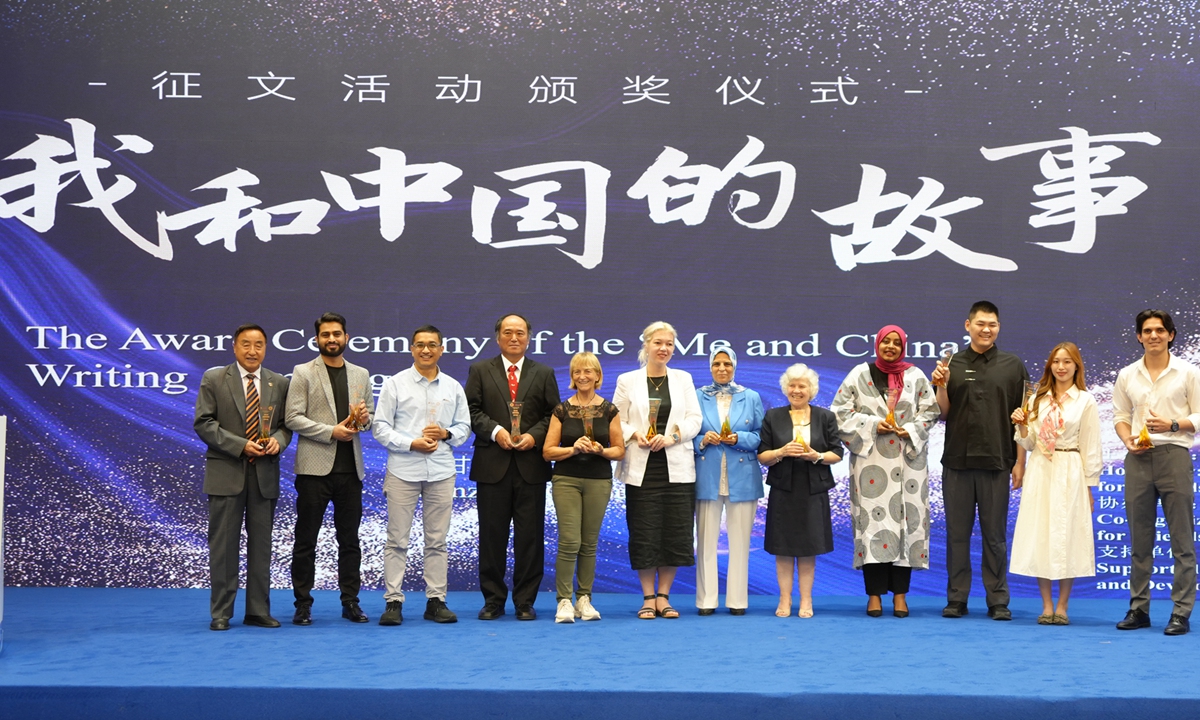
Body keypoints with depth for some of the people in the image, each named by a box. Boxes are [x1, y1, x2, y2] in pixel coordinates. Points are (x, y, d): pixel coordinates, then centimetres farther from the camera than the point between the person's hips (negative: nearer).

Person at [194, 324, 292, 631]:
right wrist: (241, 445, -15)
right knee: (223, 544, -1)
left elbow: (286, 424, 12)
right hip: (226, 472, -3)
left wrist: (278, 440, -11)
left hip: (265, 474, 3)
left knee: (261, 543, 6)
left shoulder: (279, 383, 10)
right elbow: (204, 423, -5)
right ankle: (221, 613, 6)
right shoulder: (213, 379, 1)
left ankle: (258, 611, 13)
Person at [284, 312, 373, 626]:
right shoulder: (303, 373, 0)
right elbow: (293, 419, -7)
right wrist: (331, 431, -15)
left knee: (349, 539, 8)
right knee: (306, 540, 1)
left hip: (350, 468, 4)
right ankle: (303, 605, 8)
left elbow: (368, 417, 18)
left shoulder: (361, 374, 13)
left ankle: (350, 602, 14)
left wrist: (364, 418, -6)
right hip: (315, 467, -4)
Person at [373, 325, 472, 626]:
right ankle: (393, 602, 2)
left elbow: (464, 427, 13)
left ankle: (436, 601, 11)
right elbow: (381, 427, -2)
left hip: (441, 472, 3)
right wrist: (411, 444, -14)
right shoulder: (395, 384, 2)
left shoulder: (453, 387, 11)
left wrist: (446, 433, -8)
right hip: (403, 471, -3)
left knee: (437, 540, 5)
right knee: (397, 539, -2)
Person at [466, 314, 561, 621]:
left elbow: (553, 415, 7)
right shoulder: (480, 371, 9)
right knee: (492, 535, 3)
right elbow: (471, 410, 2)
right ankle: (493, 600, 11)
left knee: (530, 536, 1)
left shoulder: (544, 374, 12)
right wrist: (495, 431, -13)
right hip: (492, 465, 0)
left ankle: (525, 602, 9)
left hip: (531, 465, 1)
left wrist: (534, 435, -10)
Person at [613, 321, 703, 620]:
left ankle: (663, 597, 11)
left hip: (676, 468, 2)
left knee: (675, 532, 0)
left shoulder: (683, 379, 10)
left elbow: (694, 419, 4)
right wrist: (635, 435, -15)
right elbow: (617, 421, 3)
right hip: (642, 468, -1)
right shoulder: (628, 380, 6)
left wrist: (672, 436, -13)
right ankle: (648, 598, 9)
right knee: (644, 533, -1)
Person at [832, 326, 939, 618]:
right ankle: (875, 594, -1)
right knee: (872, 519, -6)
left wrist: (911, 429, -8)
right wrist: (871, 424, -9)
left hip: (908, 460, 1)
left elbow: (931, 410, 10)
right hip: (870, 459, -1)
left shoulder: (916, 377, 10)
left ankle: (900, 593, 3)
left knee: (906, 518, -2)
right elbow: (840, 411, 4)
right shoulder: (860, 375, 6)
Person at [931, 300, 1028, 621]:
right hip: (957, 461, 1)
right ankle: (956, 598, 12)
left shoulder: (1012, 365, 4)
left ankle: (998, 600, 10)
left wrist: (1020, 460, -3)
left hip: (996, 462, -1)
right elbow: (943, 414, 6)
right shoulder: (952, 364, 6)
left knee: (995, 535, 4)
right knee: (957, 532, 5)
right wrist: (942, 386, -11)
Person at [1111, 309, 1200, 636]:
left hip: (1173, 455, -3)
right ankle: (1139, 608, 14)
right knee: (1139, 539, 7)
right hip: (1138, 459, 3)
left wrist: (1172, 424, -15)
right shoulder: (1127, 375, 11)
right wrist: (1127, 440, -5)